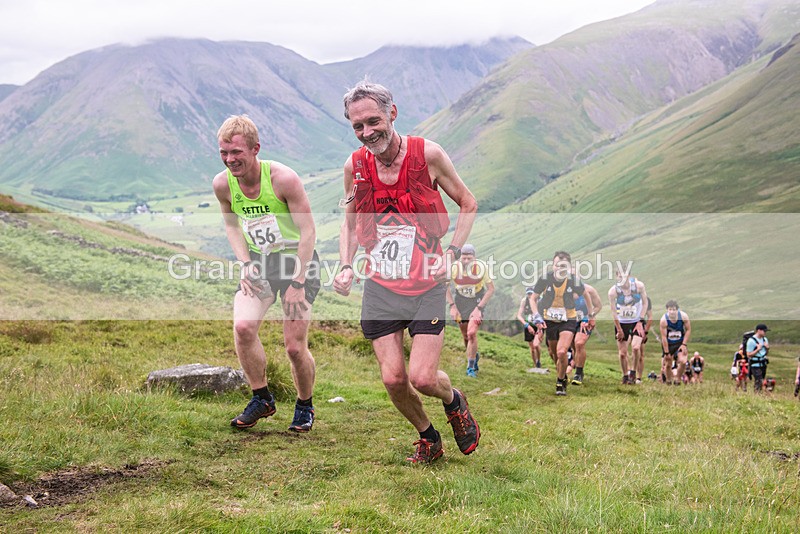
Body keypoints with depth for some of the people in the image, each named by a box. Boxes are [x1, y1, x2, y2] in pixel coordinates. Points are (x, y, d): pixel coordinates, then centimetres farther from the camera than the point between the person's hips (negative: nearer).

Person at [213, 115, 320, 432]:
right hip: (259, 263, 4)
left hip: (297, 260, -4)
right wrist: (246, 264, -3)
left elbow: (308, 231, -16)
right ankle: (262, 399, 2)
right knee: (242, 327, -20)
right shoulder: (222, 184, -9)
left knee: (295, 346, -6)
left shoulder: (283, 178, -22)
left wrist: (297, 283, -18)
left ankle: (305, 406, 22)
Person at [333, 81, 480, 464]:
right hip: (379, 287, 3)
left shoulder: (427, 154, -9)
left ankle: (454, 401, 26)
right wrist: (346, 267, 1)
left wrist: (452, 253, -7)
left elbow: (468, 204, 4)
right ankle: (428, 438, 27)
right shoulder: (354, 166, -1)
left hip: (426, 285, -3)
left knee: (422, 378, -10)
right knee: (393, 379, -2)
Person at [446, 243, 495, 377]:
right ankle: (474, 356, 41)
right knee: (465, 336, 10)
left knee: (472, 333, -18)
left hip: (477, 300, -2)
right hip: (460, 300, 2)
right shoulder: (453, 268, -18)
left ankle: (471, 367, -3)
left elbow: (491, 289, -11)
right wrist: (452, 306, -7)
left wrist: (479, 307, -16)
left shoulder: (481, 267, -23)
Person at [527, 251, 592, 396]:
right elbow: (532, 298, -1)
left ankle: (560, 383, 3)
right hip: (550, 320, 2)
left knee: (562, 352, -19)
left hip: (568, 320, -2)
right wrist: (536, 316, -14)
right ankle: (562, 375, 40)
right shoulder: (545, 279, -14)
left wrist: (591, 314, 12)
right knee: (554, 354, 12)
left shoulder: (574, 282, -14)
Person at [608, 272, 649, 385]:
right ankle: (625, 376, 21)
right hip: (621, 323, 0)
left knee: (635, 347, -20)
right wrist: (619, 330, -7)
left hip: (637, 322, 0)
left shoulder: (639, 285, -14)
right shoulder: (613, 291, -16)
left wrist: (640, 322, -8)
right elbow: (613, 312, -8)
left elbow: (645, 303, -2)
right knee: (622, 353, 1)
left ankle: (633, 372, 1)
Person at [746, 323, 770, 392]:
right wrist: (758, 349, -20)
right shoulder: (751, 341, -12)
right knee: (759, 383, -14)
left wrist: (767, 348, 0)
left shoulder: (765, 339, 11)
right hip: (755, 366, -7)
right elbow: (749, 355, -12)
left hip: (763, 364, 7)